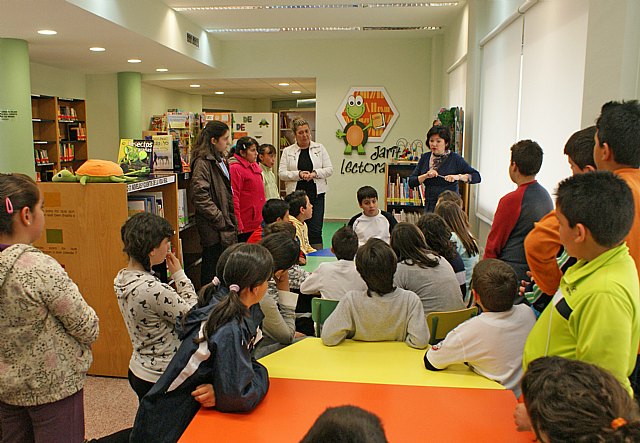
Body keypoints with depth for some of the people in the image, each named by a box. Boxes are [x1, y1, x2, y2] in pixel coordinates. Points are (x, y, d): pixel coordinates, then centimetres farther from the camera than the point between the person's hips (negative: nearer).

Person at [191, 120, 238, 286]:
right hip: (214, 229, -9)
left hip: (226, 226, 9)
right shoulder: (202, 162, -13)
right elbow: (201, 197, -21)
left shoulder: (220, 159, 17)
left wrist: (232, 221, 16)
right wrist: (221, 221, -19)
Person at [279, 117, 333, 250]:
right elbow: (282, 173, -1)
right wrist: (298, 174, -15)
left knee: (315, 230, -5)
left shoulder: (319, 148, 8)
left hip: (316, 194, 0)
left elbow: (329, 169, 5)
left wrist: (315, 173, -12)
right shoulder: (287, 151, 6)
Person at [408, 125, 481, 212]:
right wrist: (425, 176, -11)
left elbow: (477, 177, -4)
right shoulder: (425, 158, 9)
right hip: (429, 206, 3)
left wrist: (458, 177, -18)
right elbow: (411, 182, 5)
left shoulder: (455, 159, -2)